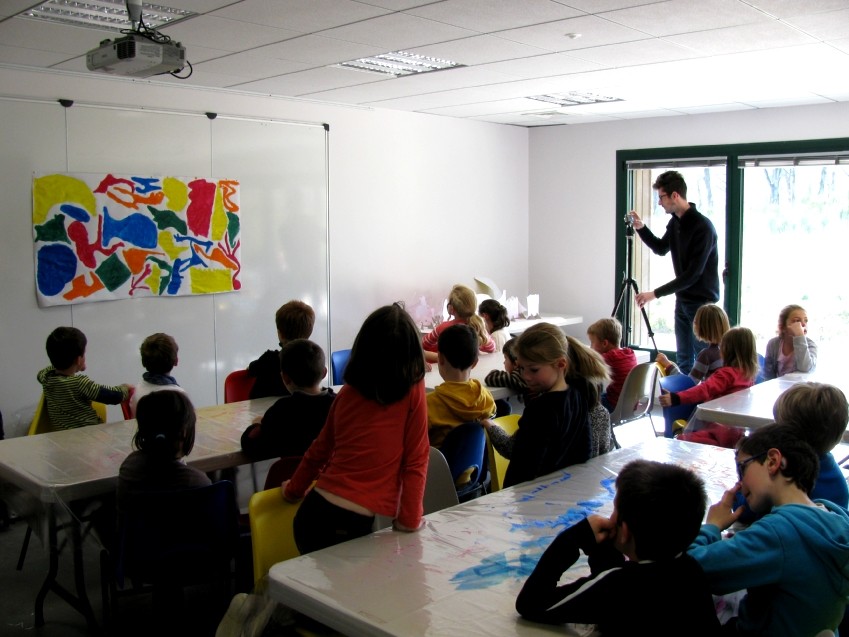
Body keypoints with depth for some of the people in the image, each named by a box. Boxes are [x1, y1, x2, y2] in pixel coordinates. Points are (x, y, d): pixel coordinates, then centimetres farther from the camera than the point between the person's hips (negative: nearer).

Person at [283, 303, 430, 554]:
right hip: (353, 525, -5)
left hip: (313, 513, 5)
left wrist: (293, 489, 31)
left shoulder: (347, 392, 6)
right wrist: (409, 521, 4)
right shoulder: (413, 392, -6)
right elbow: (416, 462, -5)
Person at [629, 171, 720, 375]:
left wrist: (656, 294, -23)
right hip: (683, 300, 8)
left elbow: (693, 274, -24)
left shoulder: (702, 227, -21)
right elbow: (661, 249, 22)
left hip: (702, 302, -8)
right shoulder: (675, 222, 4)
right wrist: (641, 228, 5)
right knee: (684, 360, 12)